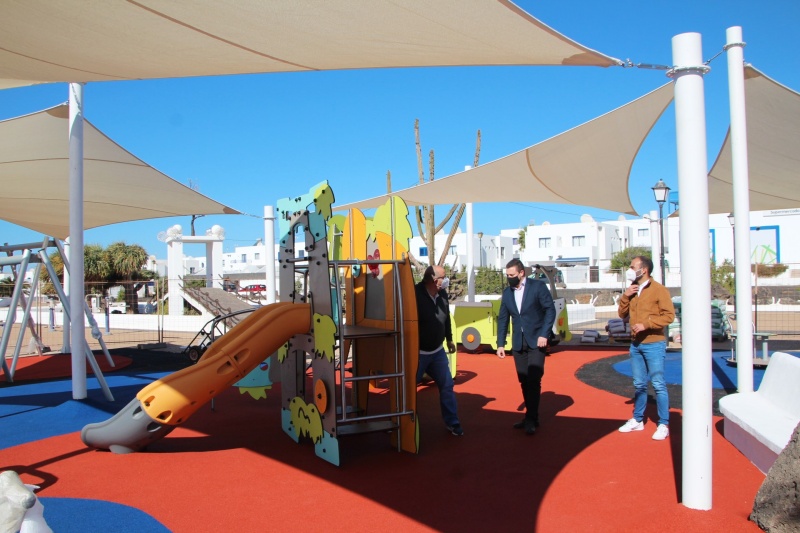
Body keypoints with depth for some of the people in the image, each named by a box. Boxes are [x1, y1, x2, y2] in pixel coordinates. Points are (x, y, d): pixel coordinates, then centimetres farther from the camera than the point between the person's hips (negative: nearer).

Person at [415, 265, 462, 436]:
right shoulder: (415, 294, -21)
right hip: (418, 352, -6)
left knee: (447, 385, 9)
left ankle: (452, 422, 22)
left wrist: (449, 339, 23)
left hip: (438, 351, 6)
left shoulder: (442, 294, 1)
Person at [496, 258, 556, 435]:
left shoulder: (538, 286, -6)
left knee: (534, 380, -10)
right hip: (518, 343, 5)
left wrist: (544, 334, -16)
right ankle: (531, 417, 17)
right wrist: (500, 344, 5)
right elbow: (502, 319, 9)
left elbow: (550, 310, -7)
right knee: (524, 381, 8)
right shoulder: (507, 292, 8)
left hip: (536, 341, -5)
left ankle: (531, 419, -3)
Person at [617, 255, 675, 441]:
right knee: (639, 384, 14)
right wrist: (625, 297, -2)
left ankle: (663, 425, 5)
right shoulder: (632, 290, 12)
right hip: (635, 344, 7)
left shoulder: (659, 290, -9)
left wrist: (645, 324, -21)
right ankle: (637, 420, 24)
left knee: (658, 385, -2)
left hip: (654, 344, -6)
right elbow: (622, 314, 13)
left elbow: (669, 315, -15)